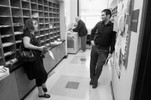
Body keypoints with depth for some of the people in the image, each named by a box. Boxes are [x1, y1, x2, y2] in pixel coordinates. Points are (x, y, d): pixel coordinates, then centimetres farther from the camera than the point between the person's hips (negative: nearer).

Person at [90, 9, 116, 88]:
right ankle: (92, 79, 33)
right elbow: (93, 31, 18)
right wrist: (92, 40, 6)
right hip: (94, 47, 4)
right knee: (92, 64, 12)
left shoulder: (112, 27, -12)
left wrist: (111, 52, -13)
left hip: (104, 50, -4)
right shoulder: (99, 24, 0)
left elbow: (113, 40, -11)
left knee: (99, 67, -1)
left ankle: (95, 81, 24)